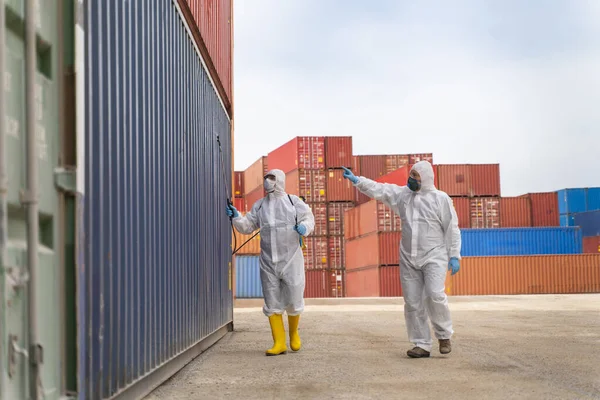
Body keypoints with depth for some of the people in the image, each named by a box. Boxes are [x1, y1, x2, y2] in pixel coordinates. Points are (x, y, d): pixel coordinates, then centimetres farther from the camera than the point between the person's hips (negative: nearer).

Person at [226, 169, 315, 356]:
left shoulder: (293, 202, 2)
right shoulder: (260, 205, 10)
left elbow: (308, 217, 7)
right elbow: (247, 226, 11)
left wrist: (304, 226, -14)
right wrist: (236, 217, -5)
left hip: (291, 259, -3)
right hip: (268, 262, 3)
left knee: (294, 301, 1)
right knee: (272, 303, 2)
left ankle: (294, 333, 29)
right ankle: (279, 343, 7)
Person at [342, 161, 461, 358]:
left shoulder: (440, 199, -4)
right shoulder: (402, 194, 9)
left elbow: (452, 229, -3)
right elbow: (378, 189, 6)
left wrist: (454, 255, -7)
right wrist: (356, 180, -7)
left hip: (434, 257, -5)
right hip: (409, 259, 5)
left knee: (435, 295, -20)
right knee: (413, 303, 3)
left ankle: (444, 336, 2)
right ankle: (422, 345, 11)